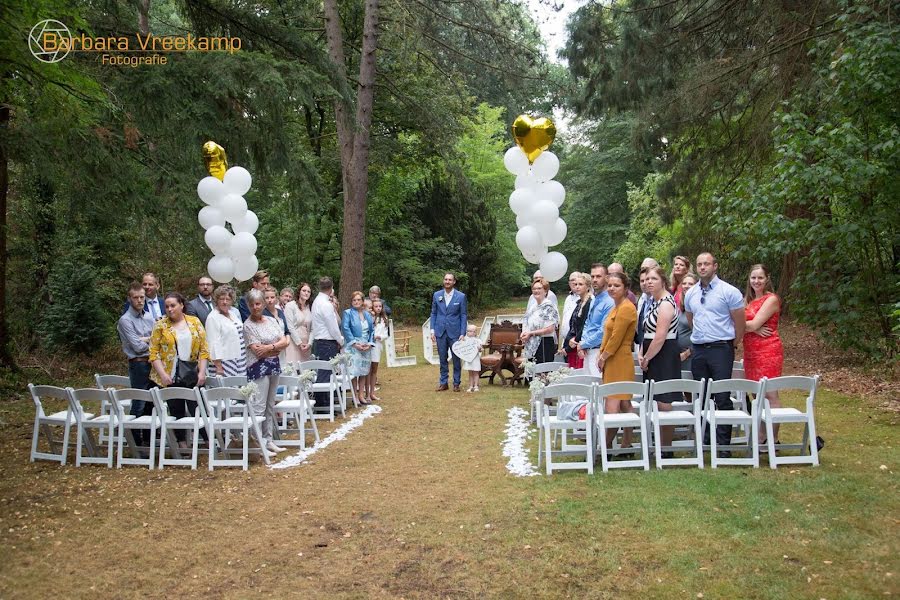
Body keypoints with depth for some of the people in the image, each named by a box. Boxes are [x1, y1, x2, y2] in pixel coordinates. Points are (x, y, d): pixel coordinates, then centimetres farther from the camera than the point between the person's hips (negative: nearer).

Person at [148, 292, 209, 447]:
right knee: (176, 411, 8)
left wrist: (202, 372, -6)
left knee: (198, 409, -3)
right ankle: (182, 443, 19)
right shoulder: (160, 325, 2)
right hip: (171, 376, 0)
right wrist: (162, 374, -12)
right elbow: (154, 352, -2)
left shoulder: (195, 322, 4)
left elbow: (204, 350, 3)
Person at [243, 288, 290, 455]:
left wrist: (269, 347, -12)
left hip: (274, 366, 6)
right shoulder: (248, 325, -7)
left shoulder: (272, 320, 9)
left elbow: (284, 341, 2)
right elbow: (257, 351, -13)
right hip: (259, 368, -6)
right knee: (259, 406, -7)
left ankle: (269, 440, 19)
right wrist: (277, 348, -7)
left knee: (270, 405, 12)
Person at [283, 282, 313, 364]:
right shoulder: (290, 305, -3)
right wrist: (299, 343, -10)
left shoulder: (309, 307, 11)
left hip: (306, 345, 5)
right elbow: (290, 327, -9)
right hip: (294, 343, -5)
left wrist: (309, 343, -3)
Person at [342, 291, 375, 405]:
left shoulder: (367, 315, 14)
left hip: (366, 347, 5)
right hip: (353, 347, -5)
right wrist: (355, 343, -16)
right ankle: (355, 396, 1)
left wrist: (370, 343, -2)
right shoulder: (348, 313, -1)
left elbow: (372, 330, 13)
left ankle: (361, 395, 15)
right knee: (354, 371, -6)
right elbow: (345, 329, -11)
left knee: (364, 372, 8)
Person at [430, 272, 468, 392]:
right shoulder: (437, 295, 5)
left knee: (456, 359, 4)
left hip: (454, 332, -2)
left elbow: (463, 316, -1)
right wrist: (432, 330, 1)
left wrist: (462, 333, -7)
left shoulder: (461, 296, -2)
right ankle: (443, 383, 17)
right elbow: (433, 313, 9)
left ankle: (456, 383, 15)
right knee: (442, 359, 8)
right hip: (440, 332, 2)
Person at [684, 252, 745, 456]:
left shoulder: (729, 291, -5)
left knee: (722, 398, -5)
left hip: (720, 349, -5)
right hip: (698, 350, 5)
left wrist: (730, 345, 3)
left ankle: (723, 444, 1)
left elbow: (740, 322, -2)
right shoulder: (691, 294, 11)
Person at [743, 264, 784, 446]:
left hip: (768, 350, -7)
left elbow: (754, 324, -15)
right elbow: (750, 325, 5)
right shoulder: (748, 299, 15)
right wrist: (754, 328, -14)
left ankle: (773, 439, 0)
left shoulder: (771, 299, -6)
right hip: (751, 351, 7)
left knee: (770, 394, -5)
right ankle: (761, 438, 16)